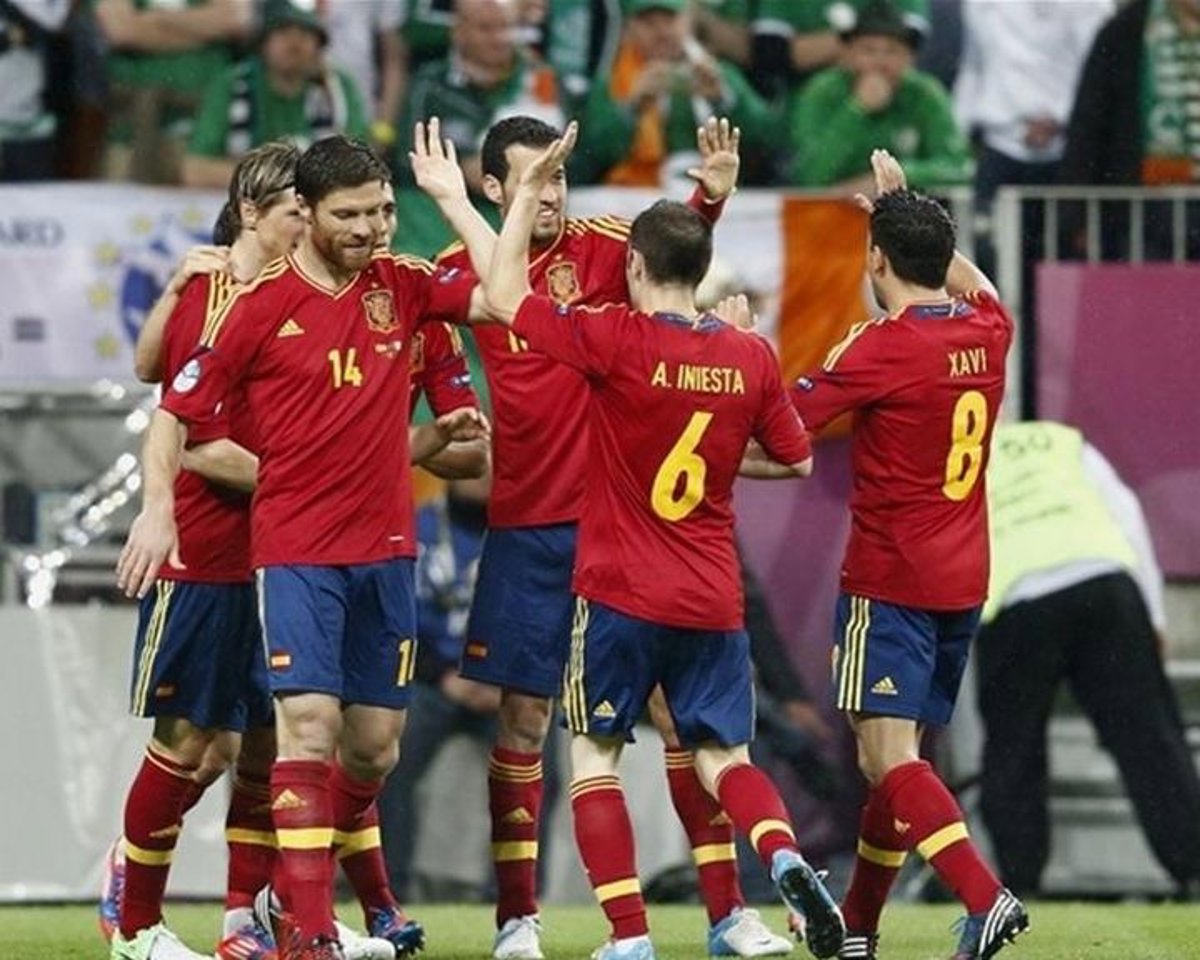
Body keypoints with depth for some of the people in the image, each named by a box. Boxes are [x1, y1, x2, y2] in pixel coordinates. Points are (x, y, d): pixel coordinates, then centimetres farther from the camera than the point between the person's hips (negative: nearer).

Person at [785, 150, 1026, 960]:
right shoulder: (985, 335, 6)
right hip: (963, 582, 7)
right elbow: (975, 285, 31)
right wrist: (907, 204, 35)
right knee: (894, 757, 16)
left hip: (890, 581, -7)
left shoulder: (885, 348, -15)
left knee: (891, 758, -12)